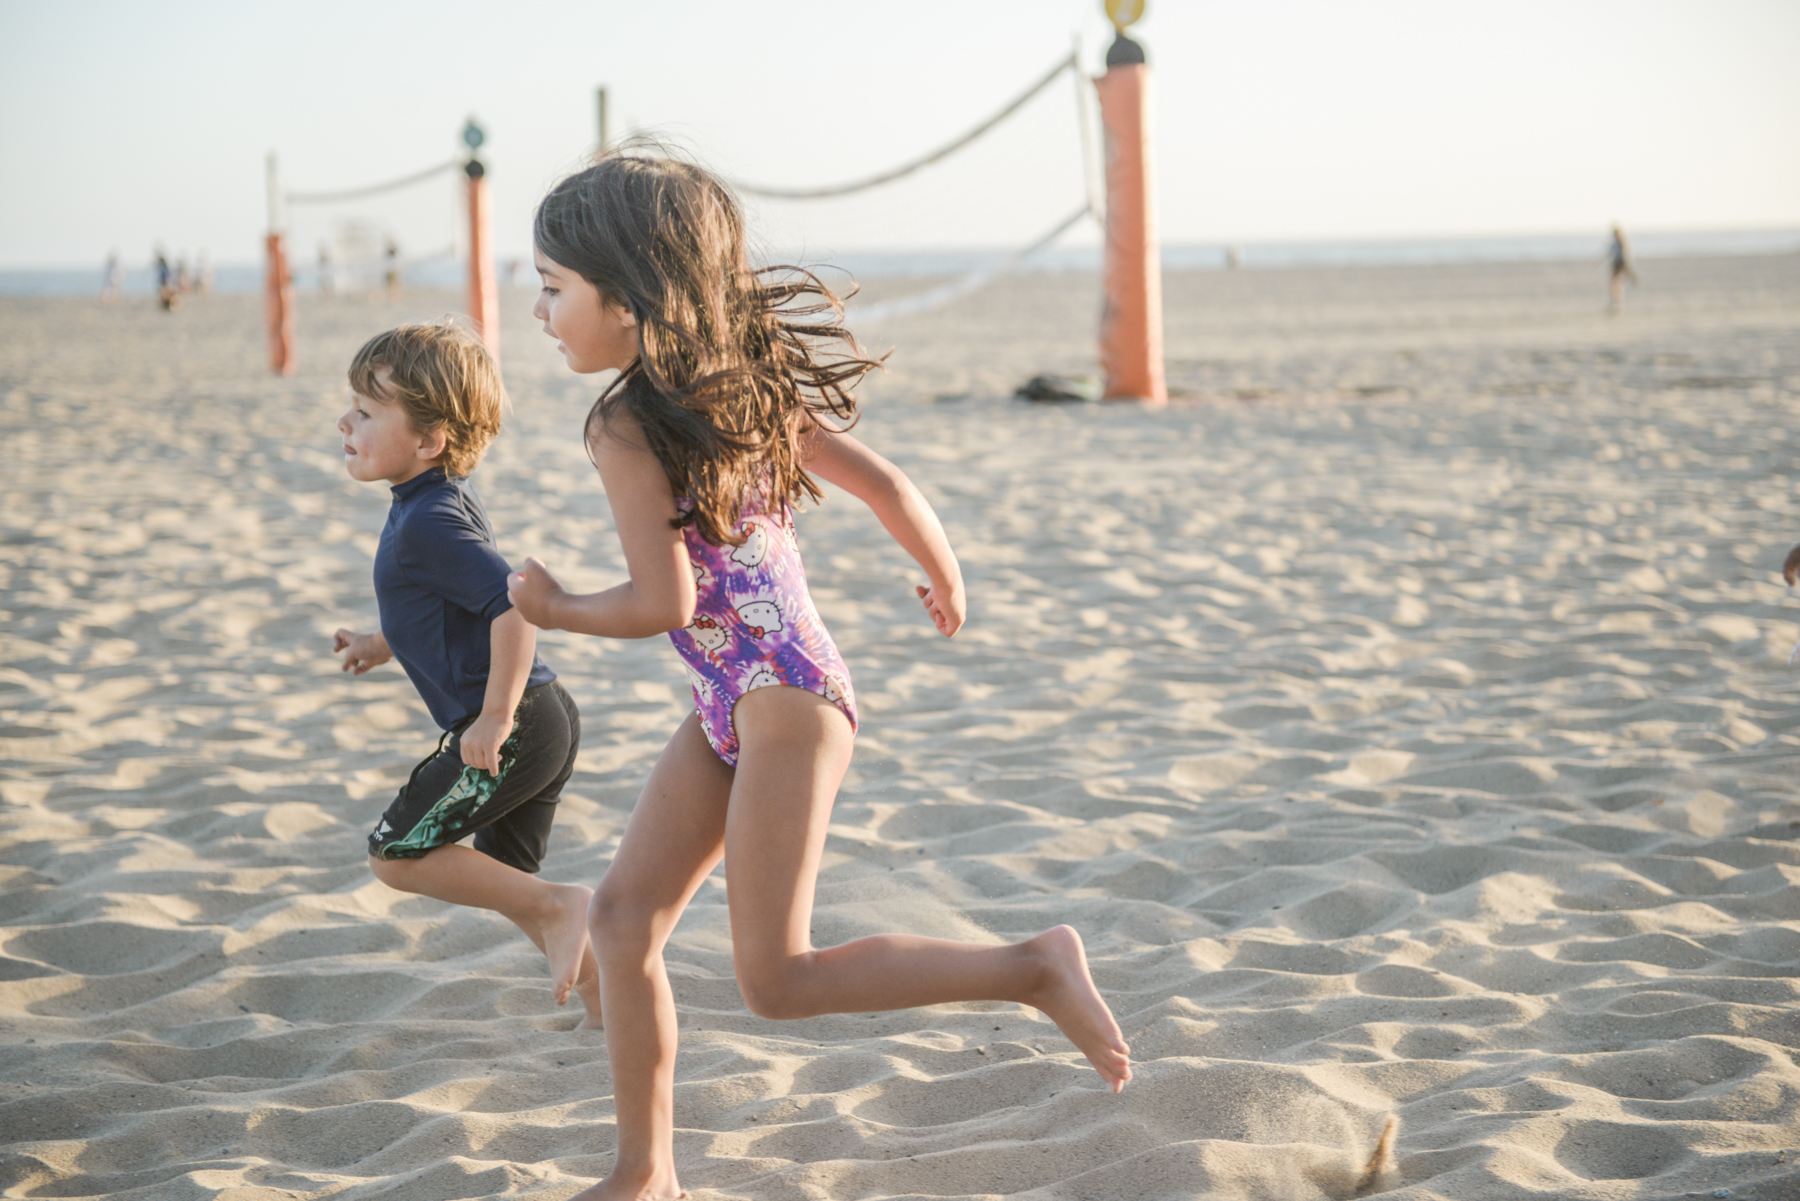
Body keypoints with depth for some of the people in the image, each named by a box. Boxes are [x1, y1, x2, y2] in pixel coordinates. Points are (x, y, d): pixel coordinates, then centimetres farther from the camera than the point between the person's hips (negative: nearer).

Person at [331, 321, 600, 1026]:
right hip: (548, 720, 10)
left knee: (397, 854, -2)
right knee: (502, 878, 19)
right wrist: (382, 646, 26)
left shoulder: (428, 524, -19)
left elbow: (515, 603, -29)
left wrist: (496, 715, -24)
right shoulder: (441, 501, 12)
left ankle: (559, 907, -5)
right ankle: (605, 1002, 21)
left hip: (514, 729, -10)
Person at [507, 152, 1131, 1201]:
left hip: (784, 701, -10)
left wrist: (557, 610, -2)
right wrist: (946, 576, 27)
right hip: (729, 708, 10)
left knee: (777, 980, -6)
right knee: (624, 917, 8)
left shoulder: (626, 427, -17)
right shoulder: (744, 383, 7)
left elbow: (665, 604, -21)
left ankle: (1037, 969, -1)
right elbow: (884, 483, 10)